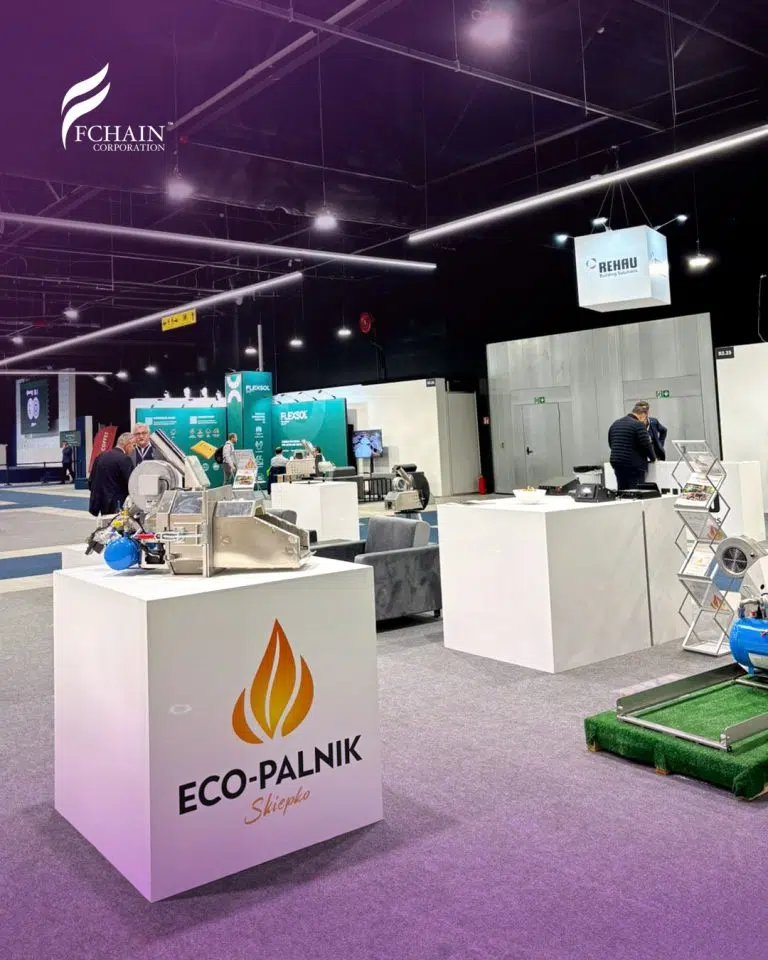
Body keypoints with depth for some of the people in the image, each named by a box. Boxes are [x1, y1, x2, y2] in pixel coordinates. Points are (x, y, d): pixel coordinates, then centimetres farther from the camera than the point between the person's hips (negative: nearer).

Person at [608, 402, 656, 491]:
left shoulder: (615, 424, 13)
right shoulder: (639, 425, -11)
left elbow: (611, 444, 18)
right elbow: (647, 446, -13)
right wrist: (653, 458, 4)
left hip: (617, 464, 7)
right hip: (634, 466, -7)